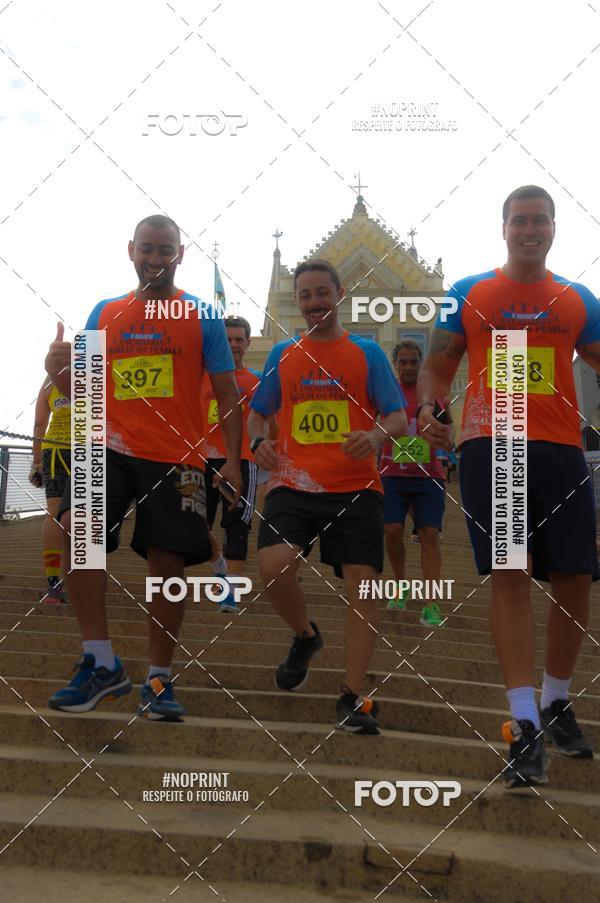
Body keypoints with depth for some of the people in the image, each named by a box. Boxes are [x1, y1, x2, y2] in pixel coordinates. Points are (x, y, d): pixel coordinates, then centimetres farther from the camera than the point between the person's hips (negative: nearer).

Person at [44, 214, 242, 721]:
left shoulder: (202, 317, 5)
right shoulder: (104, 314, 12)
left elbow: (228, 393, 5)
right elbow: (82, 390, 14)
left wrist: (233, 459, -5)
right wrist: (59, 370, -9)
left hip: (178, 457, -1)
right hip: (113, 448, 1)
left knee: (168, 565, 2)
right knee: (77, 528, -23)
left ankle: (160, 680, 19)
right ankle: (101, 665, -15)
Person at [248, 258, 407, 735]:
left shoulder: (367, 352, 7)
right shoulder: (282, 355, 13)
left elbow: (399, 417, 3)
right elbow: (258, 413, 21)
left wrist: (376, 435, -20)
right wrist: (259, 440, -2)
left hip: (356, 487, -1)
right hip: (293, 485, 1)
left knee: (362, 583, -8)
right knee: (273, 565, -21)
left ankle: (353, 698, 3)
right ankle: (306, 635, 13)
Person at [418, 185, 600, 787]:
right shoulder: (468, 295, 10)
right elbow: (437, 365, 12)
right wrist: (428, 409, -9)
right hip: (491, 445, -2)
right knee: (509, 575, -9)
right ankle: (526, 725, -6)